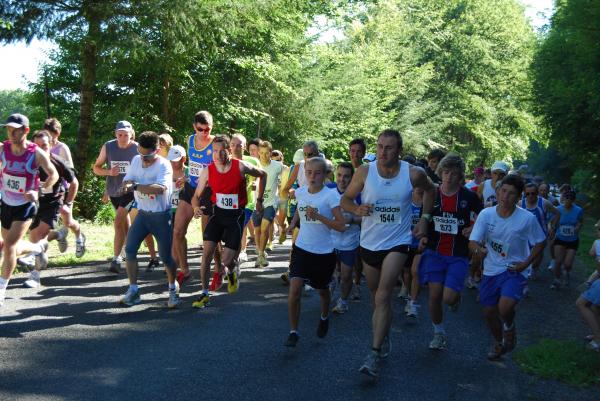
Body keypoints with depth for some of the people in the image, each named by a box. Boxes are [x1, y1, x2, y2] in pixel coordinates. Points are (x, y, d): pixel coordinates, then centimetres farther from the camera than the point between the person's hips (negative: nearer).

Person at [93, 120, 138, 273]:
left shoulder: (137, 149, -11)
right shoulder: (108, 147, -4)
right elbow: (96, 168, 3)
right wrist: (109, 172, -16)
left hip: (130, 190, -4)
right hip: (114, 191, 4)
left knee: (119, 221, -17)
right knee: (125, 223, 18)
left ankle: (116, 259, -12)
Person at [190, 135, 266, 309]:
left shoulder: (241, 167, -16)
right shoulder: (208, 171, -9)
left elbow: (263, 175, 3)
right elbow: (197, 196, 0)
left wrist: (259, 200, 5)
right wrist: (196, 208, -23)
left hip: (236, 215, -2)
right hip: (217, 212, 3)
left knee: (227, 260, -7)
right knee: (207, 252, -11)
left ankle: (233, 271, 33)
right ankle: (204, 293, 3)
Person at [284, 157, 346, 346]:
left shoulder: (330, 195, -15)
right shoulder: (300, 192, -2)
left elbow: (341, 226, -21)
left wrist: (318, 216, -28)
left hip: (323, 252, -2)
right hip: (301, 248, 2)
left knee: (322, 290, 18)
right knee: (294, 290, -12)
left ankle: (324, 318, 48)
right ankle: (293, 332, 1)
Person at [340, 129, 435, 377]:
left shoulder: (413, 174, -11)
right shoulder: (364, 172, -11)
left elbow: (430, 190, 12)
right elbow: (345, 199, 0)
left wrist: (425, 218, 3)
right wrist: (357, 209, -22)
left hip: (397, 243, -3)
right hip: (369, 243, 3)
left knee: (383, 296, -15)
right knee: (377, 297, 17)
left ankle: (375, 354, -12)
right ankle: (384, 339, 39)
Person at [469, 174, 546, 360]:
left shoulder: (527, 218, -14)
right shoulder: (486, 214, -11)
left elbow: (539, 242, 1)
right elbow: (472, 242, -13)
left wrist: (526, 263, -10)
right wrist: (478, 249, -37)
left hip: (514, 270, -3)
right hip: (491, 271, 3)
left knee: (505, 307, -25)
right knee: (489, 311, 10)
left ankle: (509, 326, 11)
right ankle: (499, 343, 40)